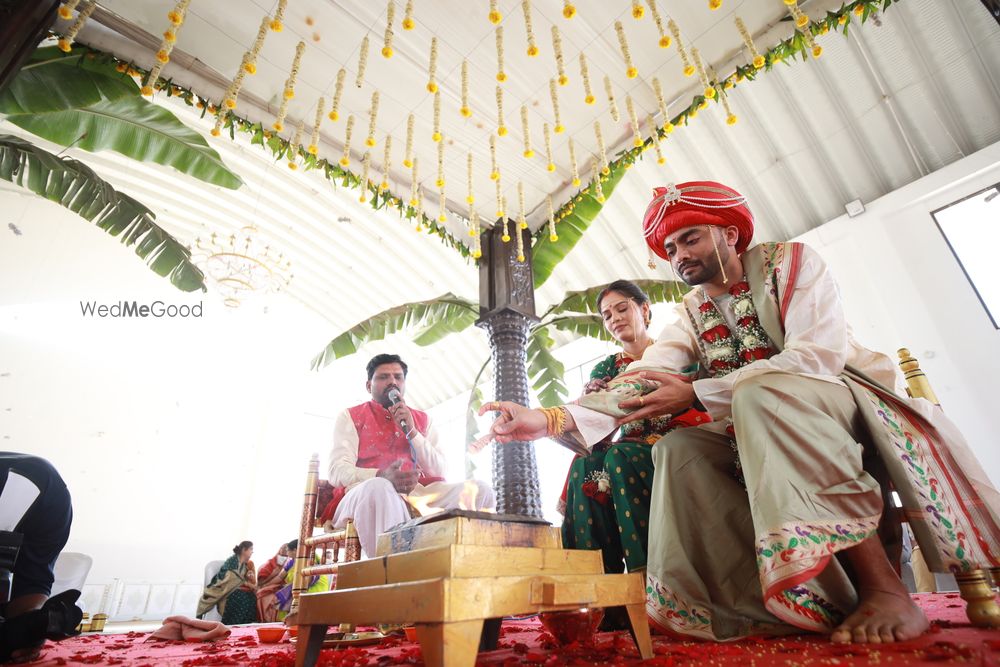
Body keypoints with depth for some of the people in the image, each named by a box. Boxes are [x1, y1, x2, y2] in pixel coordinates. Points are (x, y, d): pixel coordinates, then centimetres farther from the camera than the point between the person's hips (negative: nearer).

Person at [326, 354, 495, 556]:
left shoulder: (422, 419, 20)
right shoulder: (350, 417, 11)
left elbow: (438, 471, 9)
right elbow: (338, 472, -3)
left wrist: (412, 431, -4)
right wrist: (382, 476, -23)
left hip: (419, 494, 4)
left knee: (479, 490, -20)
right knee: (378, 488, -40)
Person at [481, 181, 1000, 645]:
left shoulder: (790, 261, -4)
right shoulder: (692, 316, 6)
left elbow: (820, 354, -21)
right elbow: (636, 386, -9)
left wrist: (697, 394, -28)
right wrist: (550, 419, -25)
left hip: (854, 405, -4)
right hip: (760, 438, 5)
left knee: (758, 392, -33)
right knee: (678, 448, -20)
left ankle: (882, 584, -25)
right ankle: (825, 597, -19)